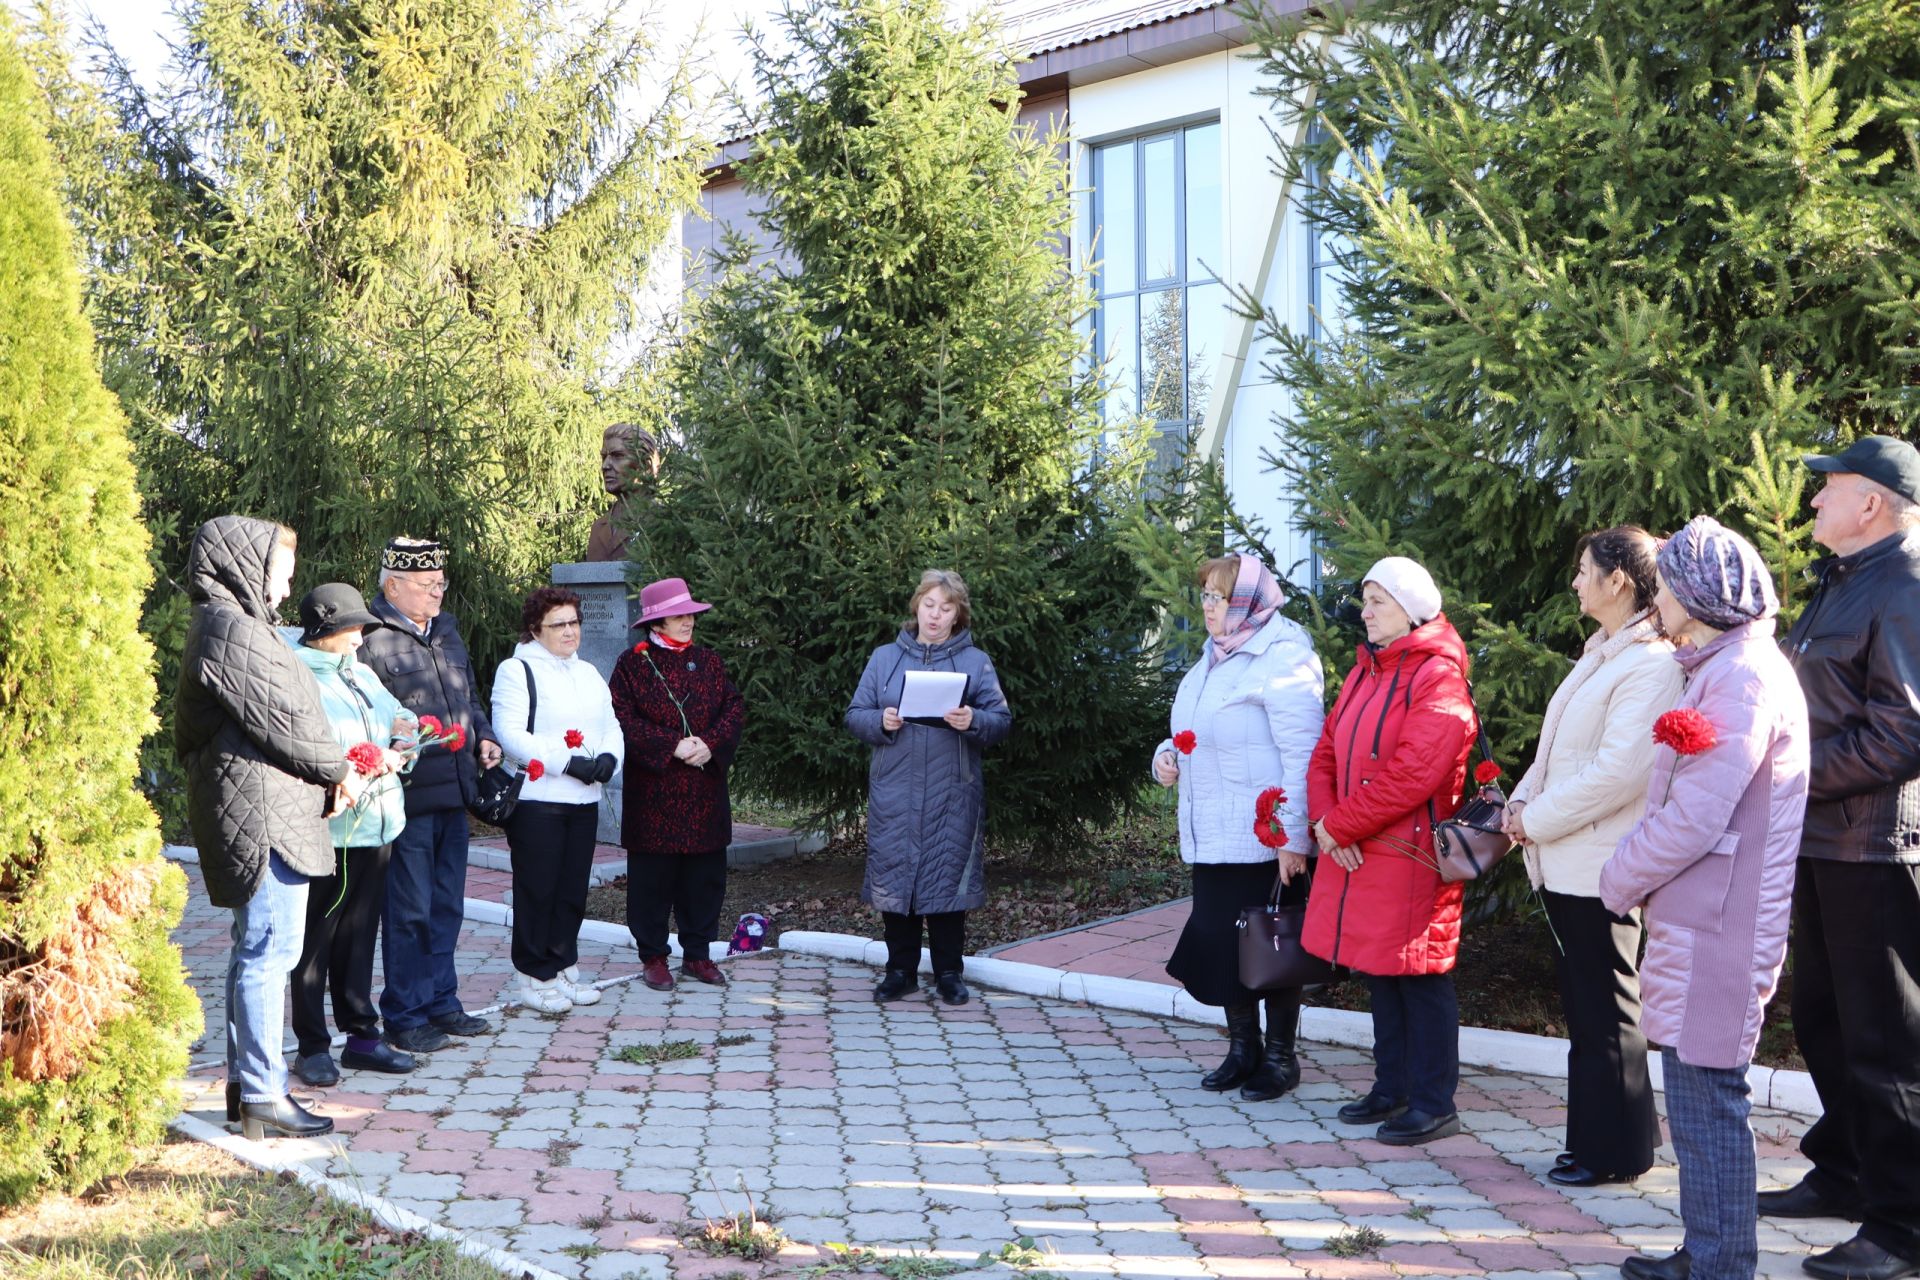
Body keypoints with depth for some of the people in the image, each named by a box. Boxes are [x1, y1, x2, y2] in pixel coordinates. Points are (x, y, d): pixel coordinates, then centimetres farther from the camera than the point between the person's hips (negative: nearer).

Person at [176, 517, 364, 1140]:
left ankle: (244, 1082, 25)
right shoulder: (233, 629, -14)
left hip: (264, 812, 11)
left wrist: (325, 779, 8)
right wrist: (339, 772, -1)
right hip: (265, 813, -11)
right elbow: (280, 722, -18)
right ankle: (262, 1094, -2)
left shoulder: (229, 623, 19)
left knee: (255, 948, 16)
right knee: (269, 950, -7)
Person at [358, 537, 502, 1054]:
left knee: (447, 905, 16)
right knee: (409, 910, 0)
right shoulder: (371, 639, -12)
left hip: (452, 795, 8)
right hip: (407, 796, -8)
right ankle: (403, 1017, 12)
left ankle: (441, 1003, 28)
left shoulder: (446, 632, 15)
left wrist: (483, 736, 10)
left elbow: (469, 697, 26)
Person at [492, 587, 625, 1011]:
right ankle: (536, 976, 8)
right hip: (536, 799, -6)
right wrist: (567, 762, -19)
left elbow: (611, 727, 17)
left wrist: (608, 758, -6)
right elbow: (510, 734, -14)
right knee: (537, 890, -1)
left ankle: (564, 966, 22)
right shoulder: (516, 671, -4)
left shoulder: (589, 674, 19)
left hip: (584, 800, 7)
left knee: (573, 889, 11)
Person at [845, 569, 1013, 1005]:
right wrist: (880, 721, -13)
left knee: (948, 878, 2)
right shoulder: (885, 658, 9)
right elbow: (855, 715, 7)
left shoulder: (976, 662, 6)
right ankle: (901, 970, 17)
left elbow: (1002, 720, 1)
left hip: (952, 794, -1)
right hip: (894, 793, 1)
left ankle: (948, 973, 15)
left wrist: (974, 721, -20)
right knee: (894, 876, 4)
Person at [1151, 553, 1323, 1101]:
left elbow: (1301, 753, -18)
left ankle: (1280, 1056, 16)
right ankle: (1243, 1049, 26)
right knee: (1220, 940, 12)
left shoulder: (1281, 658, -14)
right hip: (1211, 836, 8)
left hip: (1266, 839, -8)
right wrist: (1167, 757, 6)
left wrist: (1292, 835, -22)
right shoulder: (1214, 658, 14)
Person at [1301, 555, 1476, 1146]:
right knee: (1378, 975, 16)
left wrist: (1339, 826, -15)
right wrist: (1324, 819, -5)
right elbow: (1327, 752, 13)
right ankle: (1392, 1087, 28)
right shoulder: (1365, 672, 16)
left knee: (1419, 980, -1)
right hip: (1354, 854, 8)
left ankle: (1434, 1104, 9)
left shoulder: (1438, 677, -12)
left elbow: (1411, 774, -21)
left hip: (1408, 855, -8)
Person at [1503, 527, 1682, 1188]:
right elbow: (1557, 749, 19)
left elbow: (1618, 772, -23)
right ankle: (1595, 1138, 26)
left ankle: (1612, 1150, 14)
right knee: (1584, 1009, 15)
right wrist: (1522, 802, 4)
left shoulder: (1651, 663, -16)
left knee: (1605, 1011, 2)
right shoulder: (1600, 654, 16)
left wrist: (1538, 819, -15)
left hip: (1600, 866, -9)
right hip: (1564, 862, 9)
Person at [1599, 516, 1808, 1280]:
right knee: (1700, 1096, 16)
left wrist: (1620, 880, -8)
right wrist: (1637, 876, 10)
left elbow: (1695, 816, -21)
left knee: (1706, 1101, -4)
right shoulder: (1720, 669, 16)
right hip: (1697, 921, 10)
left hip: (1716, 928, -10)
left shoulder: (1742, 677, -17)